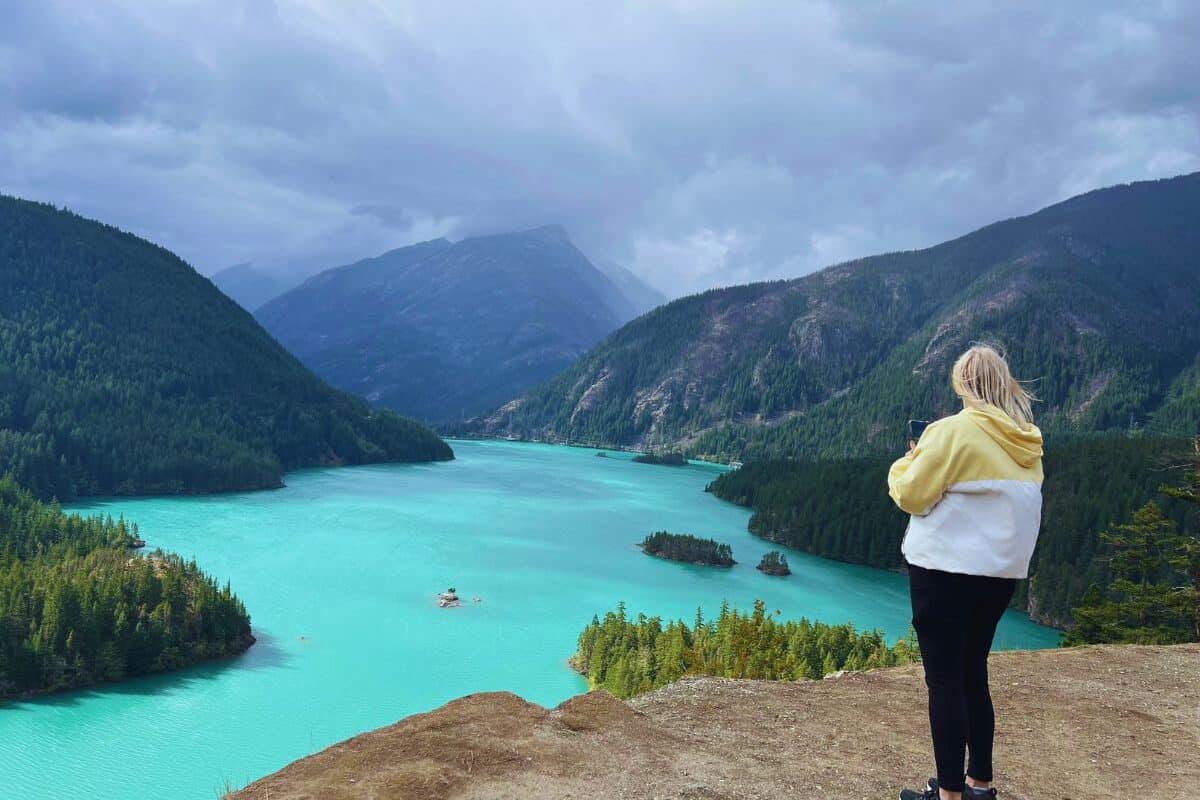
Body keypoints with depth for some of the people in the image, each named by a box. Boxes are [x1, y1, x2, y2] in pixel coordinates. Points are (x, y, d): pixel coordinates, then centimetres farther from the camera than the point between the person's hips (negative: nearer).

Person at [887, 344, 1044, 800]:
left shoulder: (954, 431, -14)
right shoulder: (1027, 440, 7)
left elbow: (912, 495, -11)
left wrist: (909, 463, 8)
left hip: (947, 570, -7)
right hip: (1001, 571, 7)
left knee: (945, 681, 1)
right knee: (972, 674, 18)